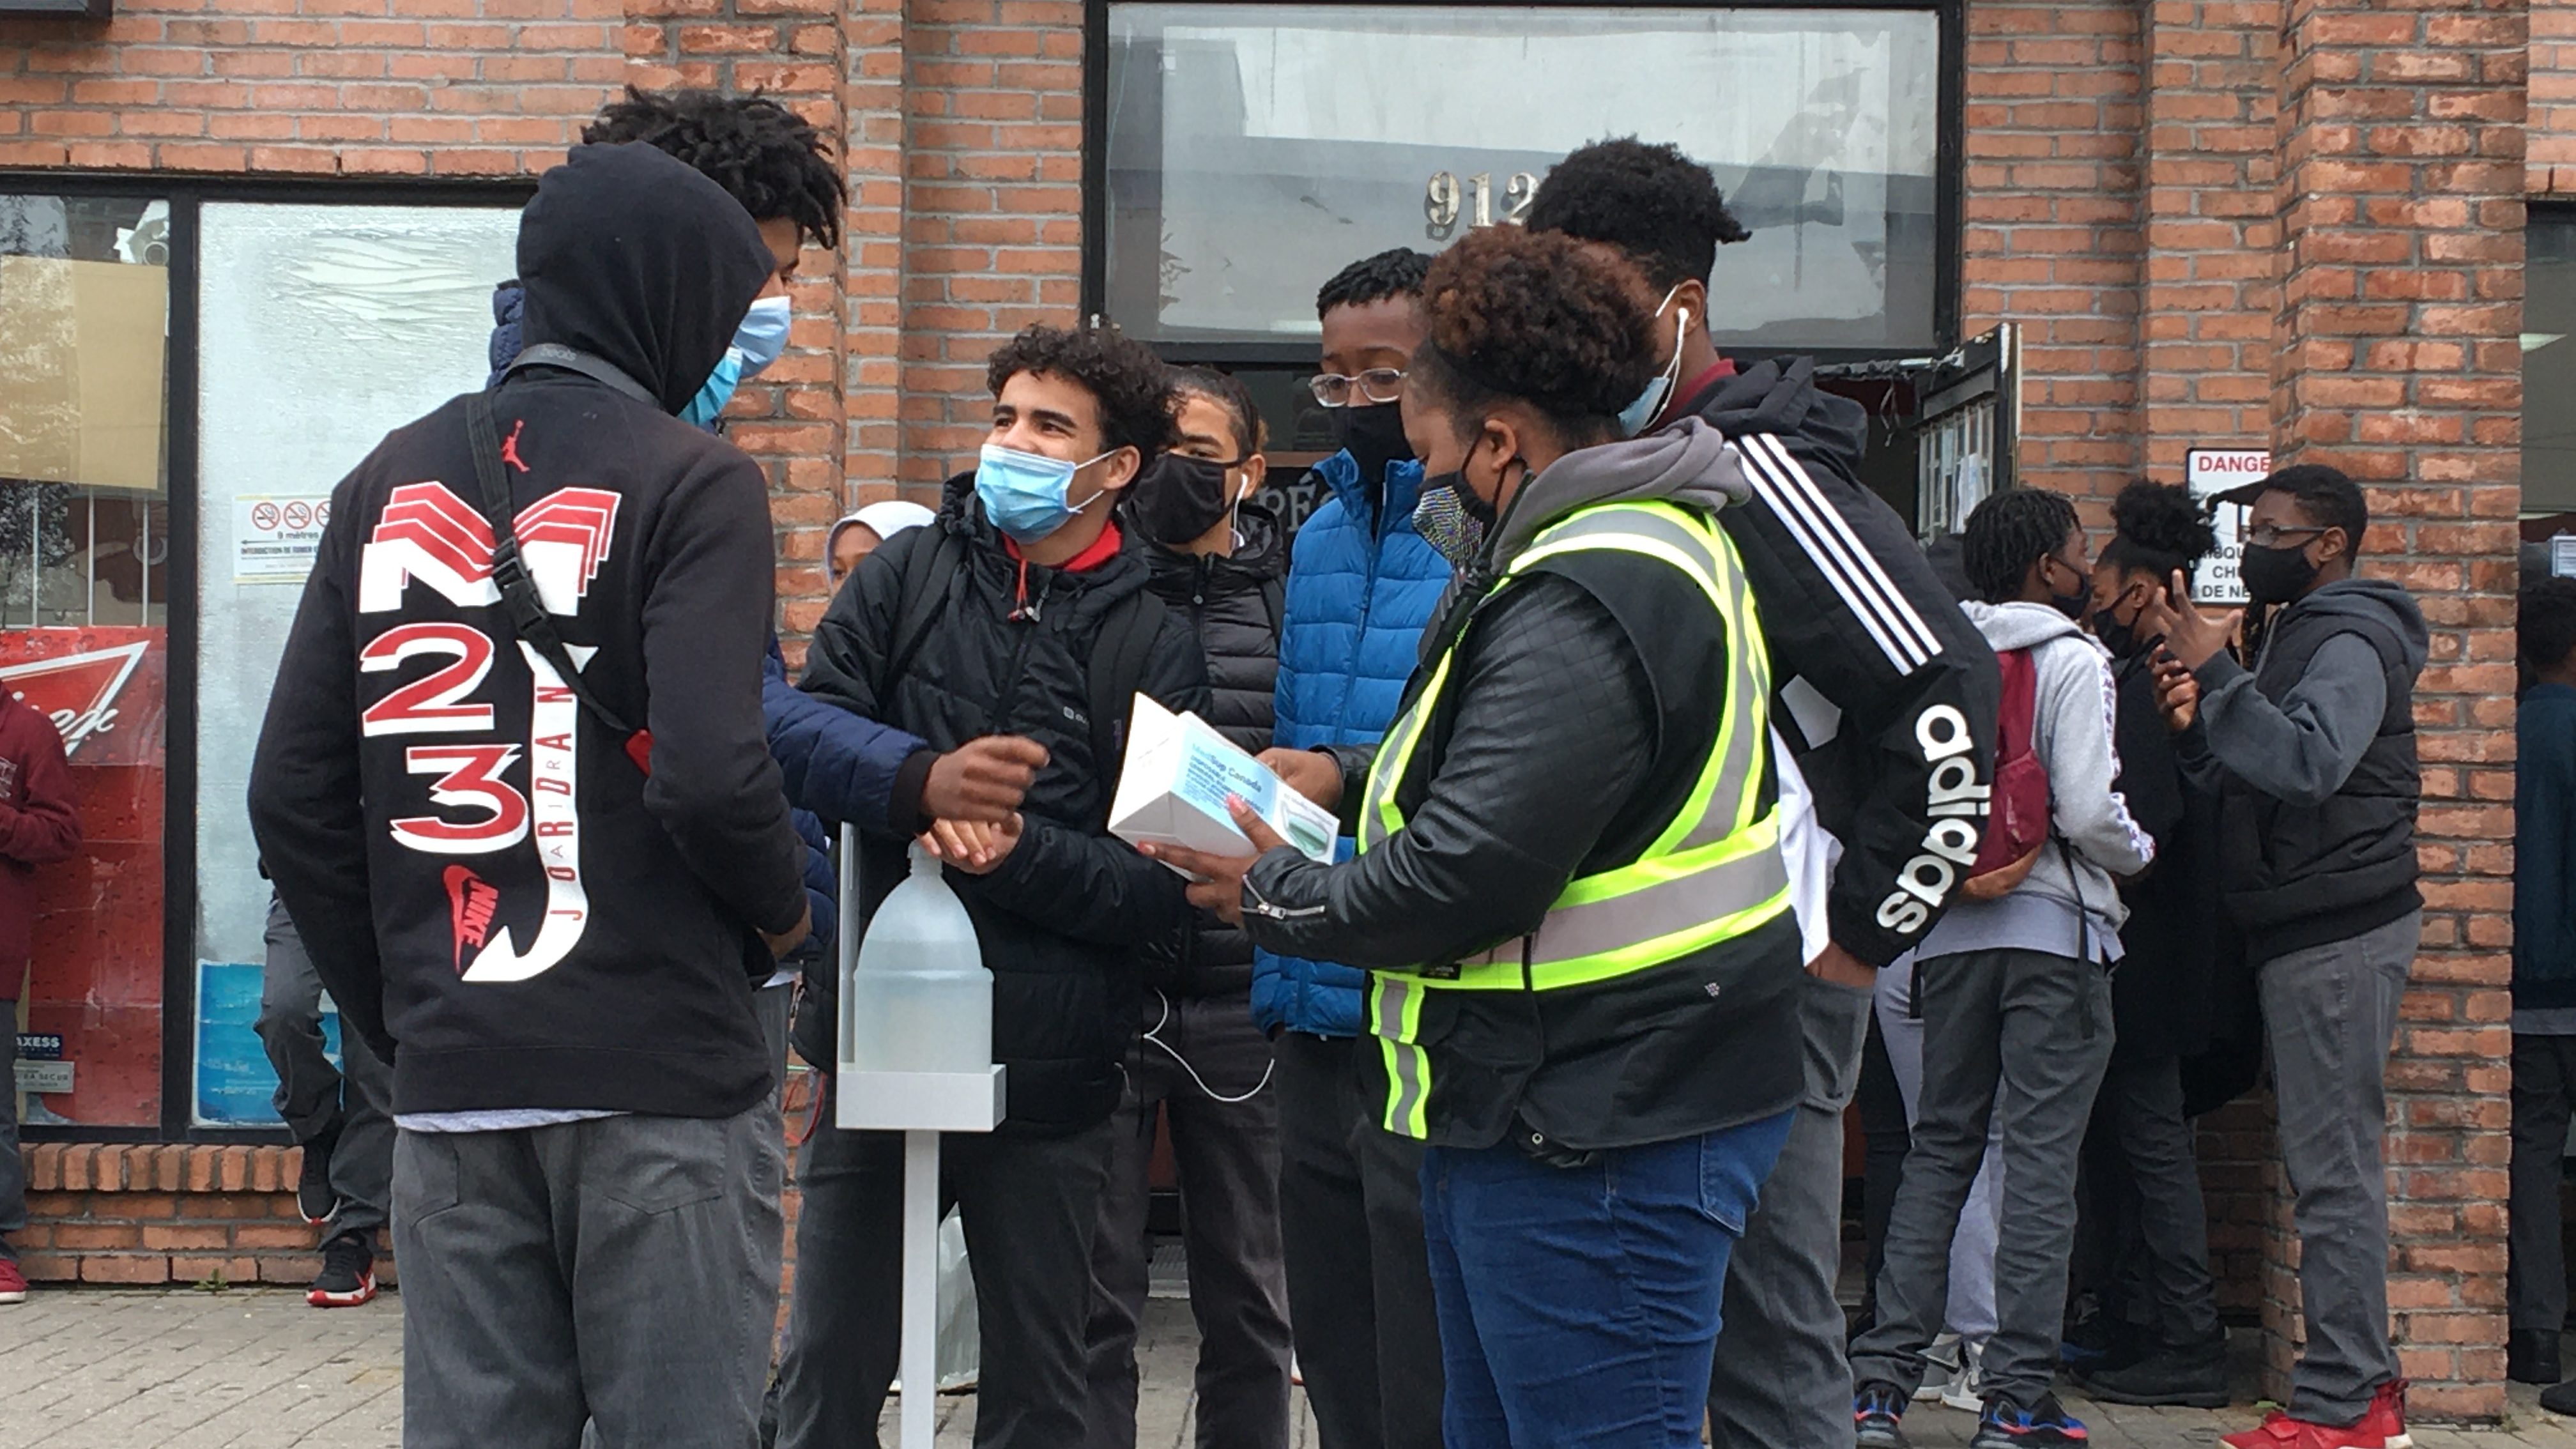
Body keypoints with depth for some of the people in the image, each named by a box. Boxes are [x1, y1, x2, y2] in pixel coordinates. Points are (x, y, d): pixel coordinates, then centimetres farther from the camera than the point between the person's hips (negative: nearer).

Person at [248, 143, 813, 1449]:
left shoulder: (389, 483, 11)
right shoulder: (690, 481, -6)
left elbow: (292, 794, 8)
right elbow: (708, 776, -18)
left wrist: (393, 1015, 14)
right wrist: (781, 911, 1)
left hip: (448, 1084, 5)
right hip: (658, 1075, -5)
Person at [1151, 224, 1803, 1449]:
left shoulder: (1583, 609, -23)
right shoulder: (1639, 539, 12)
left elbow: (1464, 882, -26)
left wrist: (1269, 891, -9)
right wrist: (1351, 776, 14)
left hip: (1598, 1141, -11)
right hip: (1553, 1106, 11)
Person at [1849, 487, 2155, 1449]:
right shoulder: (2070, 660, -8)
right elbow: (2089, 811, -15)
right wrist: (2140, 853, 4)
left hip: (1953, 930, 5)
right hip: (2054, 930, -5)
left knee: (1938, 1149, 11)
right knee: (2040, 1160, -2)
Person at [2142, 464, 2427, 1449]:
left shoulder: (2349, 644, -11)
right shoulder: (2298, 636, 20)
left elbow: (2308, 763, -28)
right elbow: (2247, 787, 19)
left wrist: (2215, 676, -26)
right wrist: (2196, 727, 1)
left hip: (2340, 938, -10)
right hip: (2309, 932, 10)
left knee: (2332, 1167, -9)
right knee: (2328, 1163, 11)